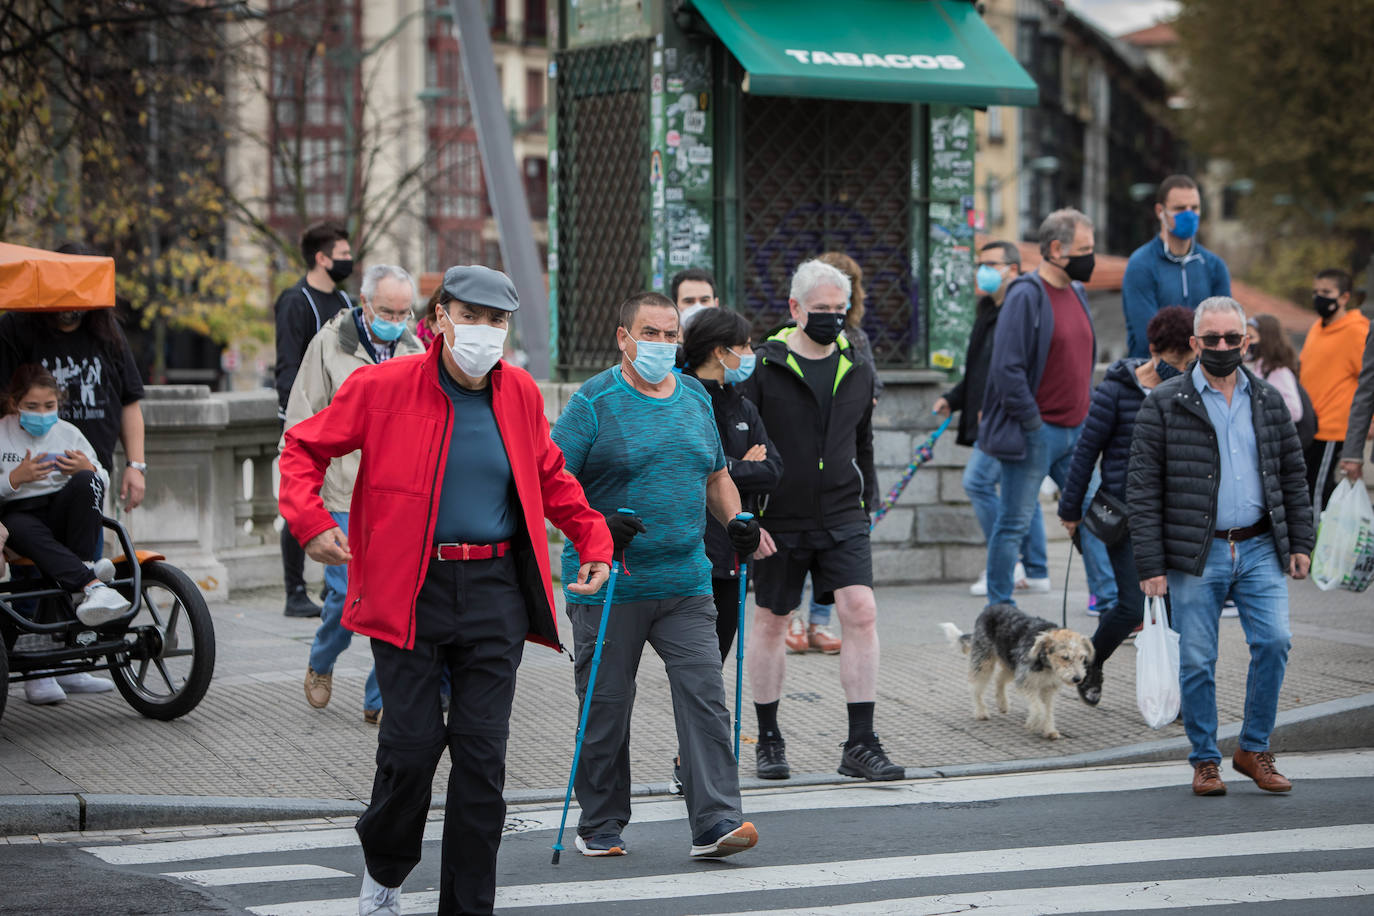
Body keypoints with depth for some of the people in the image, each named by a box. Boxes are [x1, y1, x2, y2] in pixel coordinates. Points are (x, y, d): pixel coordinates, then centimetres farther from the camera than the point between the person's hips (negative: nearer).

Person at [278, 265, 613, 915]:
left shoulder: (519, 393, 8)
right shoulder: (383, 387, -5)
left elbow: (549, 477, 23)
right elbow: (304, 447, 3)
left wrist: (593, 539, 16)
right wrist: (311, 521, -11)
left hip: (495, 592, 3)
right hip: (408, 588, -3)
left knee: (482, 750, 0)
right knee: (412, 741, -5)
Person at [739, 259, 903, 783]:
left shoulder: (858, 370, 9)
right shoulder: (762, 369, -6)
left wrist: (868, 500, 18)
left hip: (843, 520, 3)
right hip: (779, 521, -3)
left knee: (861, 613, -10)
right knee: (770, 622, 7)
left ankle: (860, 745, -7)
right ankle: (769, 740, 23)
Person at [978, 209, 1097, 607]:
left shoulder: (1077, 294, 13)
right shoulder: (1026, 295, -14)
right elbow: (1007, 368, -18)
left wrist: (1087, 418, 13)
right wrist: (1032, 425, -16)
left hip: (1074, 431, 8)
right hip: (1035, 435, -8)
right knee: (1014, 524, 0)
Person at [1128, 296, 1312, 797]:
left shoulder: (1267, 399, 10)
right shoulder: (1164, 404, -2)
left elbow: (1292, 475, 16)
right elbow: (1142, 489, -4)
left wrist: (1300, 542, 9)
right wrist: (1150, 565, -9)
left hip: (1259, 549, 3)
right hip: (1195, 555, -2)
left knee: (1274, 641, -10)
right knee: (1197, 662, 0)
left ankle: (1254, 749, 6)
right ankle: (1205, 760, 15)